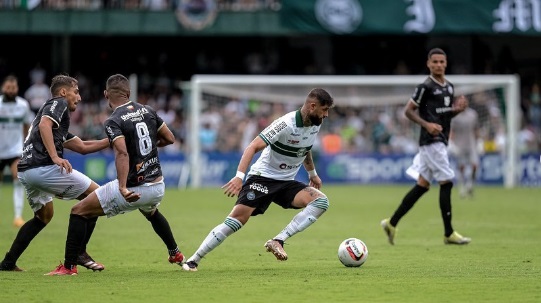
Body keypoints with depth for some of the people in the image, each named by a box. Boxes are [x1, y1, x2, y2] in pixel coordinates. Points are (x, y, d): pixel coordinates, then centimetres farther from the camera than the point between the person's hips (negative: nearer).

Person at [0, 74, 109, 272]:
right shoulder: (59, 103, 3)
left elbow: (82, 147, 34)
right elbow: (44, 125, -18)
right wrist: (55, 157, -26)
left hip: (25, 171, 10)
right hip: (43, 167, -10)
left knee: (44, 215, 29)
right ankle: (79, 252, 1)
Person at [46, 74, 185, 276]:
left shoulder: (113, 122, -13)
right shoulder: (147, 111, 4)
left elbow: (122, 153, -29)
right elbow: (169, 139, 13)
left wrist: (122, 188, -38)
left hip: (133, 189, -6)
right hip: (157, 186, 6)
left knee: (79, 212, 4)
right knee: (152, 213, 42)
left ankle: (69, 266, 2)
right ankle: (175, 254, 50)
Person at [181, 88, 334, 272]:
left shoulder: (315, 125, 2)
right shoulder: (286, 124, -22)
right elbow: (253, 147, -28)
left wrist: (312, 174, 34)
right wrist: (239, 176, -39)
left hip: (286, 182, 7)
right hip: (262, 178, -7)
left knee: (321, 202, -18)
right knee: (237, 218, -20)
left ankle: (278, 241, -21)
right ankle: (193, 260, -8)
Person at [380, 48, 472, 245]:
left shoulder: (449, 87, 14)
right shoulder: (426, 87, -9)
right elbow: (408, 111, -7)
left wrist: (458, 109, 3)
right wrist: (427, 124, -19)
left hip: (441, 141, 9)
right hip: (431, 142, -9)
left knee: (422, 185, 10)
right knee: (446, 182, -10)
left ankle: (392, 223, 16)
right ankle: (448, 233, -6)